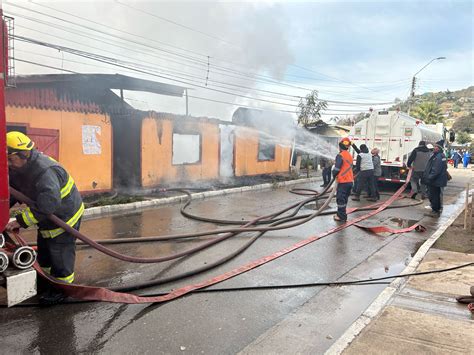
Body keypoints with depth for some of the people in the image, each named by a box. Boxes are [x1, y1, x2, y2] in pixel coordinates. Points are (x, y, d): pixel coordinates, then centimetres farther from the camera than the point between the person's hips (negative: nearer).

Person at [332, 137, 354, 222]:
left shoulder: (340, 156, -14)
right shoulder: (349, 155, 13)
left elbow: (337, 168, -16)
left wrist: (334, 174, 3)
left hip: (343, 181, -9)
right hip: (350, 180, 9)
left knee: (340, 199, -3)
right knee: (344, 198, 16)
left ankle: (342, 216, -1)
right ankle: (340, 214, 25)